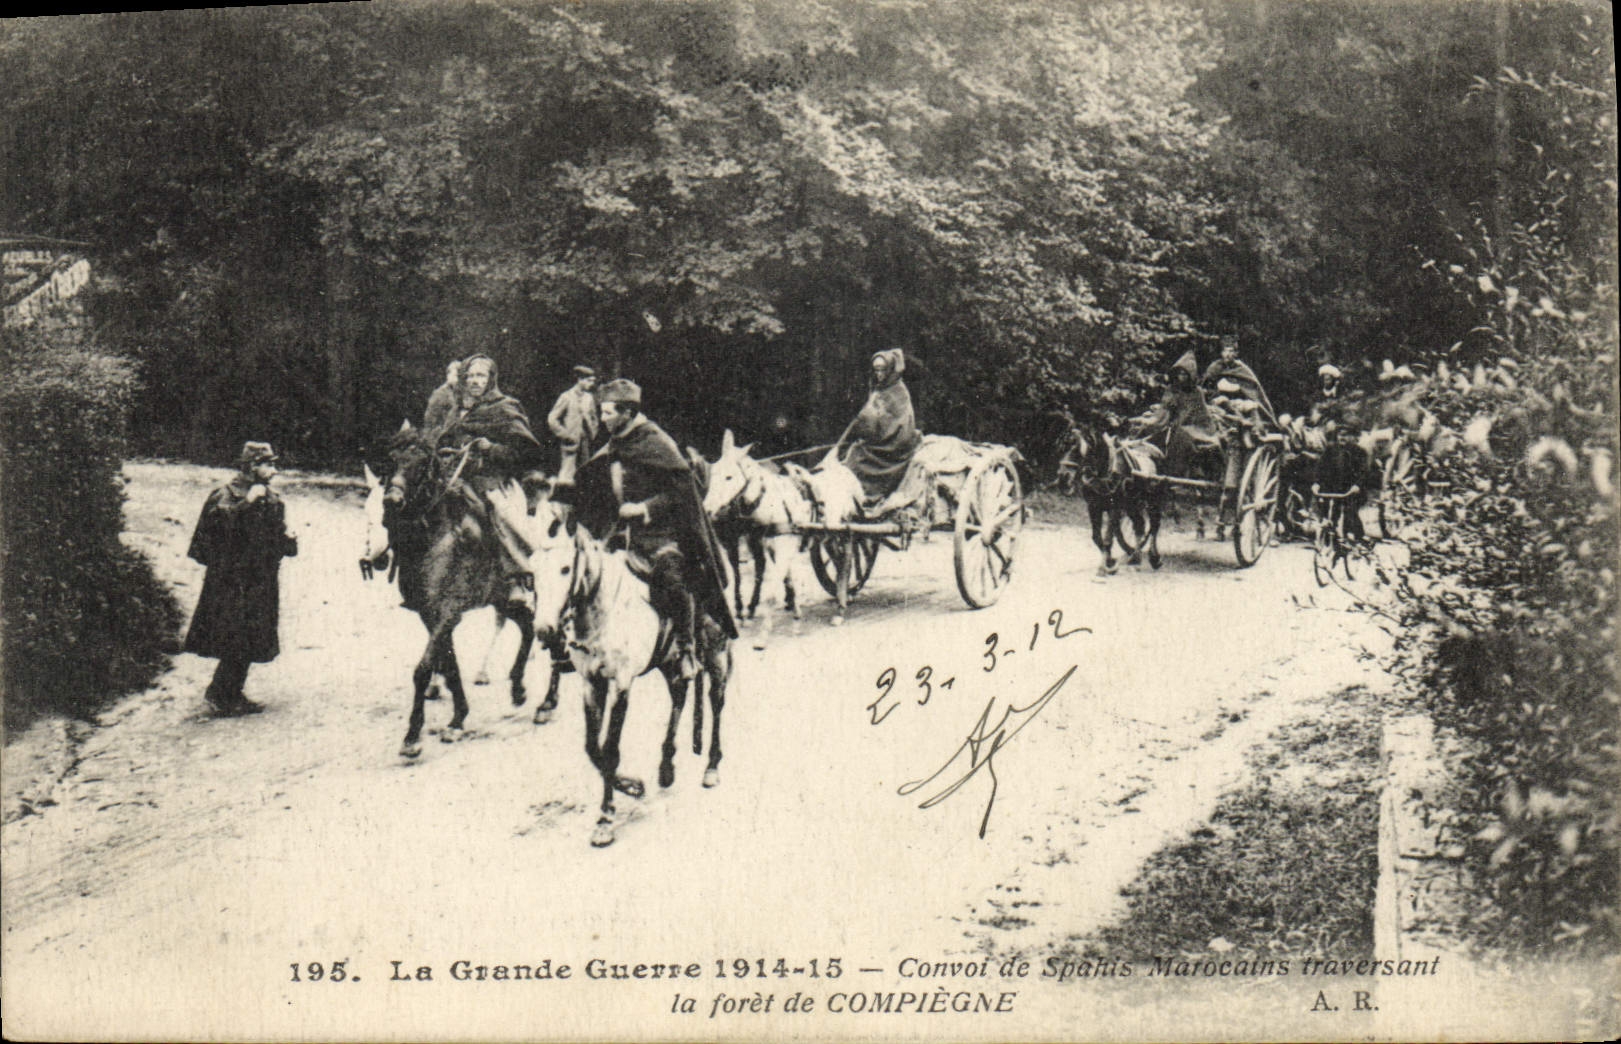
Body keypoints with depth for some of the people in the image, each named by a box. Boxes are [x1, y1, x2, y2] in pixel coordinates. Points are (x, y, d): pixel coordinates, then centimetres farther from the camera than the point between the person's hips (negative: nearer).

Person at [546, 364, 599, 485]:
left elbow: (594, 418, 24)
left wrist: (592, 433, 10)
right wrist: (565, 435, -9)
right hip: (571, 443, -5)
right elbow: (552, 419, -6)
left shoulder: (590, 398, 11)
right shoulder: (567, 397, -5)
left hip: (585, 442, 5)